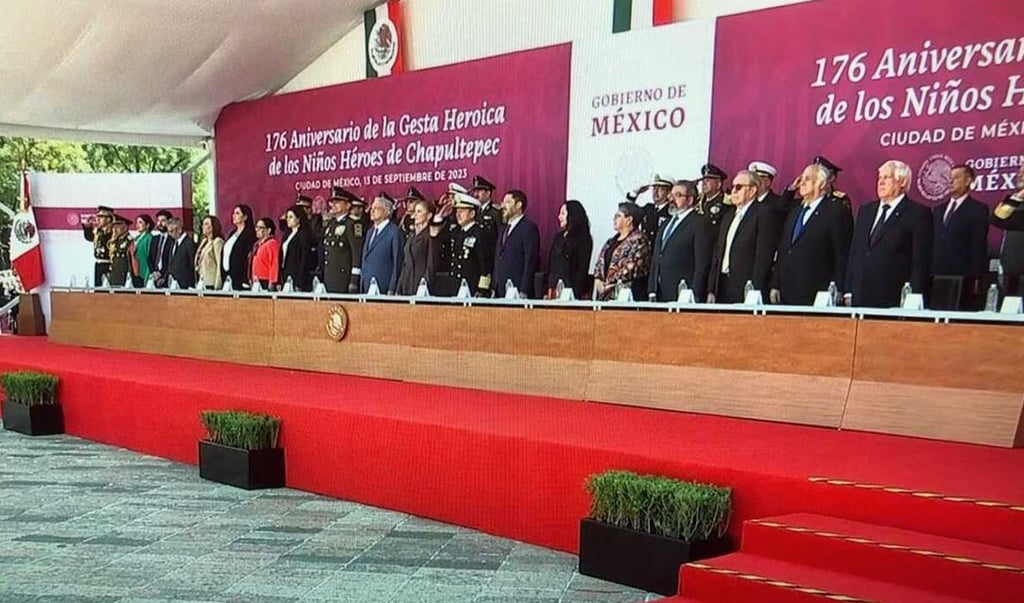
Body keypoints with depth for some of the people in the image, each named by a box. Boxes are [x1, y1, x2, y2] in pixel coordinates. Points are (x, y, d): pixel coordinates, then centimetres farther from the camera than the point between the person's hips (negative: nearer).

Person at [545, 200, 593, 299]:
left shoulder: (583, 239, -3)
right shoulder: (558, 237, 17)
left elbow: (582, 269, -9)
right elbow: (550, 265, 16)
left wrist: (575, 293, -16)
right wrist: (550, 288, 7)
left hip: (571, 290, -6)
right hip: (554, 287, 6)